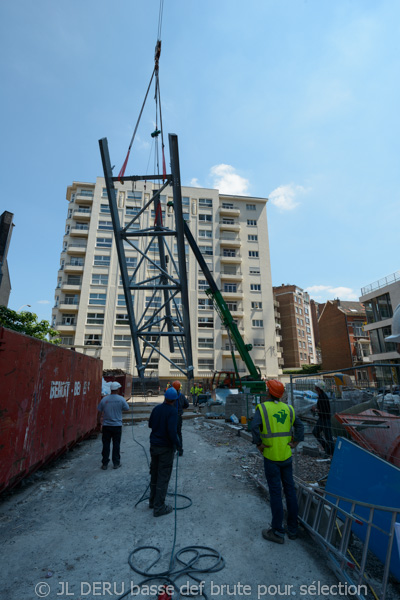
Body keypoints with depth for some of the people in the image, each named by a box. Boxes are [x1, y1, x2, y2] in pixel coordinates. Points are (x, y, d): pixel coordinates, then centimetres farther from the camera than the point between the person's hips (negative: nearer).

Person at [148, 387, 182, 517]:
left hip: (154, 446, 7)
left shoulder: (156, 408, -1)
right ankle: (159, 507, 14)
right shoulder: (172, 411, -21)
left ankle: (152, 501, 35)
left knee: (154, 474, 20)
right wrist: (178, 444, -12)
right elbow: (172, 431, -27)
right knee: (163, 477, 5)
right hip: (166, 447, -7)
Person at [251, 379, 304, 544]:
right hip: (286, 456, 5)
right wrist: (295, 442, 4)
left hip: (271, 457, -5)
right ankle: (292, 529, 30)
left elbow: (254, 426, -26)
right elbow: (300, 425, 2)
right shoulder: (287, 408, 3)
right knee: (290, 490, 16)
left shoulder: (262, 408, -13)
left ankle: (277, 532, 18)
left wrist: (258, 444, -14)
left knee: (275, 493, 5)